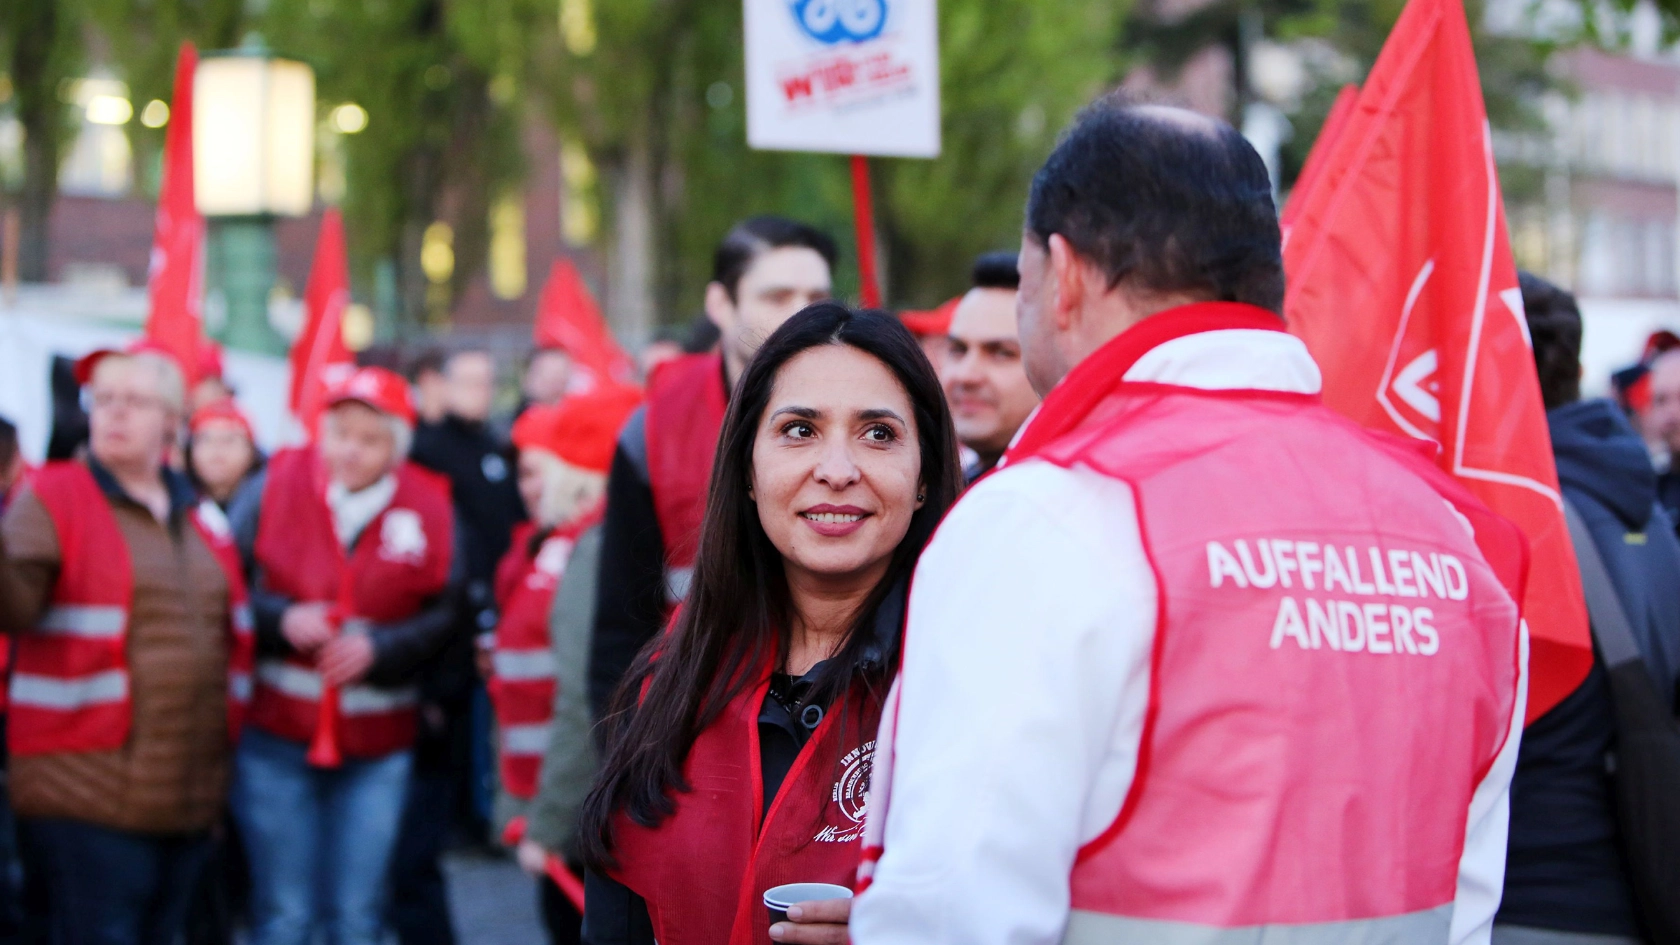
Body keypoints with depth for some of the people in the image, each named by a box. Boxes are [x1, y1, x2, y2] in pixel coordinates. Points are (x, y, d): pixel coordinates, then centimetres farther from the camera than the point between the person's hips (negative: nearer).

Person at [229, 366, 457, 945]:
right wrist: (281, 618, -17)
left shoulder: (428, 508, -3)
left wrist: (379, 647, -16)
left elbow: (448, 615, -3)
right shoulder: (276, 486, -2)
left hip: (377, 745, 0)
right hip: (278, 731, 0)